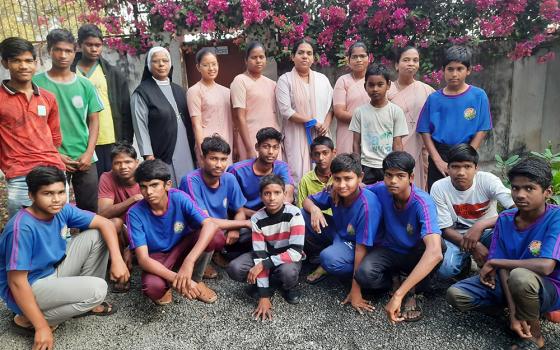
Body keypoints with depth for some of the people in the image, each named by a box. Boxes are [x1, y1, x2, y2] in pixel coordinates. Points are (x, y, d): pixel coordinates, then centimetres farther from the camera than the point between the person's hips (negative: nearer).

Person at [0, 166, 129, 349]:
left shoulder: (62, 210, -9)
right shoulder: (22, 228, -29)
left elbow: (104, 223, -3)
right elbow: (17, 282, -26)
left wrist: (117, 260, -16)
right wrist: (42, 327, -23)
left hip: (54, 273, 7)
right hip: (29, 290, -7)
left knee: (96, 235, -4)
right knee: (97, 288, -24)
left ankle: (85, 302, 9)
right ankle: (27, 320, -4)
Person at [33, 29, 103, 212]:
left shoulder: (85, 85, 6)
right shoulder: (36, 83, -2)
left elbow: (93, 120, 7)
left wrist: (88, 153, -4)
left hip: (85, 159, 2)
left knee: (90, 209, 10)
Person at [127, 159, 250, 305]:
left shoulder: (180, 198, -23)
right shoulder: (135, 213, -24)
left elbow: (210, 224, -36)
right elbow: (143, 259, -28)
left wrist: (189, 262, -50)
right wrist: (175, 278, -43)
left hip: (183, 247, 2)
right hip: (157, 258, -1)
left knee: (213, 235, -30)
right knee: (153, 287, -37)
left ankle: (196, 280, -2)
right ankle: (165, 287, 4)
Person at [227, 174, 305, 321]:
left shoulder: (294, 214, -26)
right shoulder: (257, 219, -18)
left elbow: (295, 252, -29)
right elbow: (260, 255, -20)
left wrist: (264, 264, -31)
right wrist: (264, 296, -23)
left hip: (289, 257, -3)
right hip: (267, 254, 3)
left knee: (288, 272, -38)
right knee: (234, 269, -22)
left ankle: (288, 287, -1)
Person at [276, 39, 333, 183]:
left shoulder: (322, 79, 13)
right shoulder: (285, 80, -1)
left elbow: (330, 105, 12)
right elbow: (285, 110, -10)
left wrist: (326, 124, -7)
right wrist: (312, 122, -12)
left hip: (319, 135, 4)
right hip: (296, 136, -3)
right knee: (299, 173, -6)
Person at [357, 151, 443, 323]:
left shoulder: (422, 202, -31)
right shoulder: (380, 190, -19)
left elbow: (435, 252, -45)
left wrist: (399, 294, -51)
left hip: (415, 256, -2)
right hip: (389, 250, 2)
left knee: (437, 244, -36)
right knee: (364, 273, -31)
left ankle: (414, 292, -9)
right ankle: (394, 278, 4)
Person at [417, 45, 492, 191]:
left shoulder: (478, 96, -2)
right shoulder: (434, 98, 0)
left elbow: (482, 130, -3)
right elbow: (425, 131, -1)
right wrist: (438, 160, -10)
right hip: (439, 155, 1)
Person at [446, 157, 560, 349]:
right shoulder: (505, 219, -7)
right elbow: (503, 268, -9)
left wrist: (493, 262, -22)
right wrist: (513, 310, -21)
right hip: (507, 282, 5)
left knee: (519, 276, -39)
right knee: (455, 295, -16)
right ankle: (522, 308, 7)